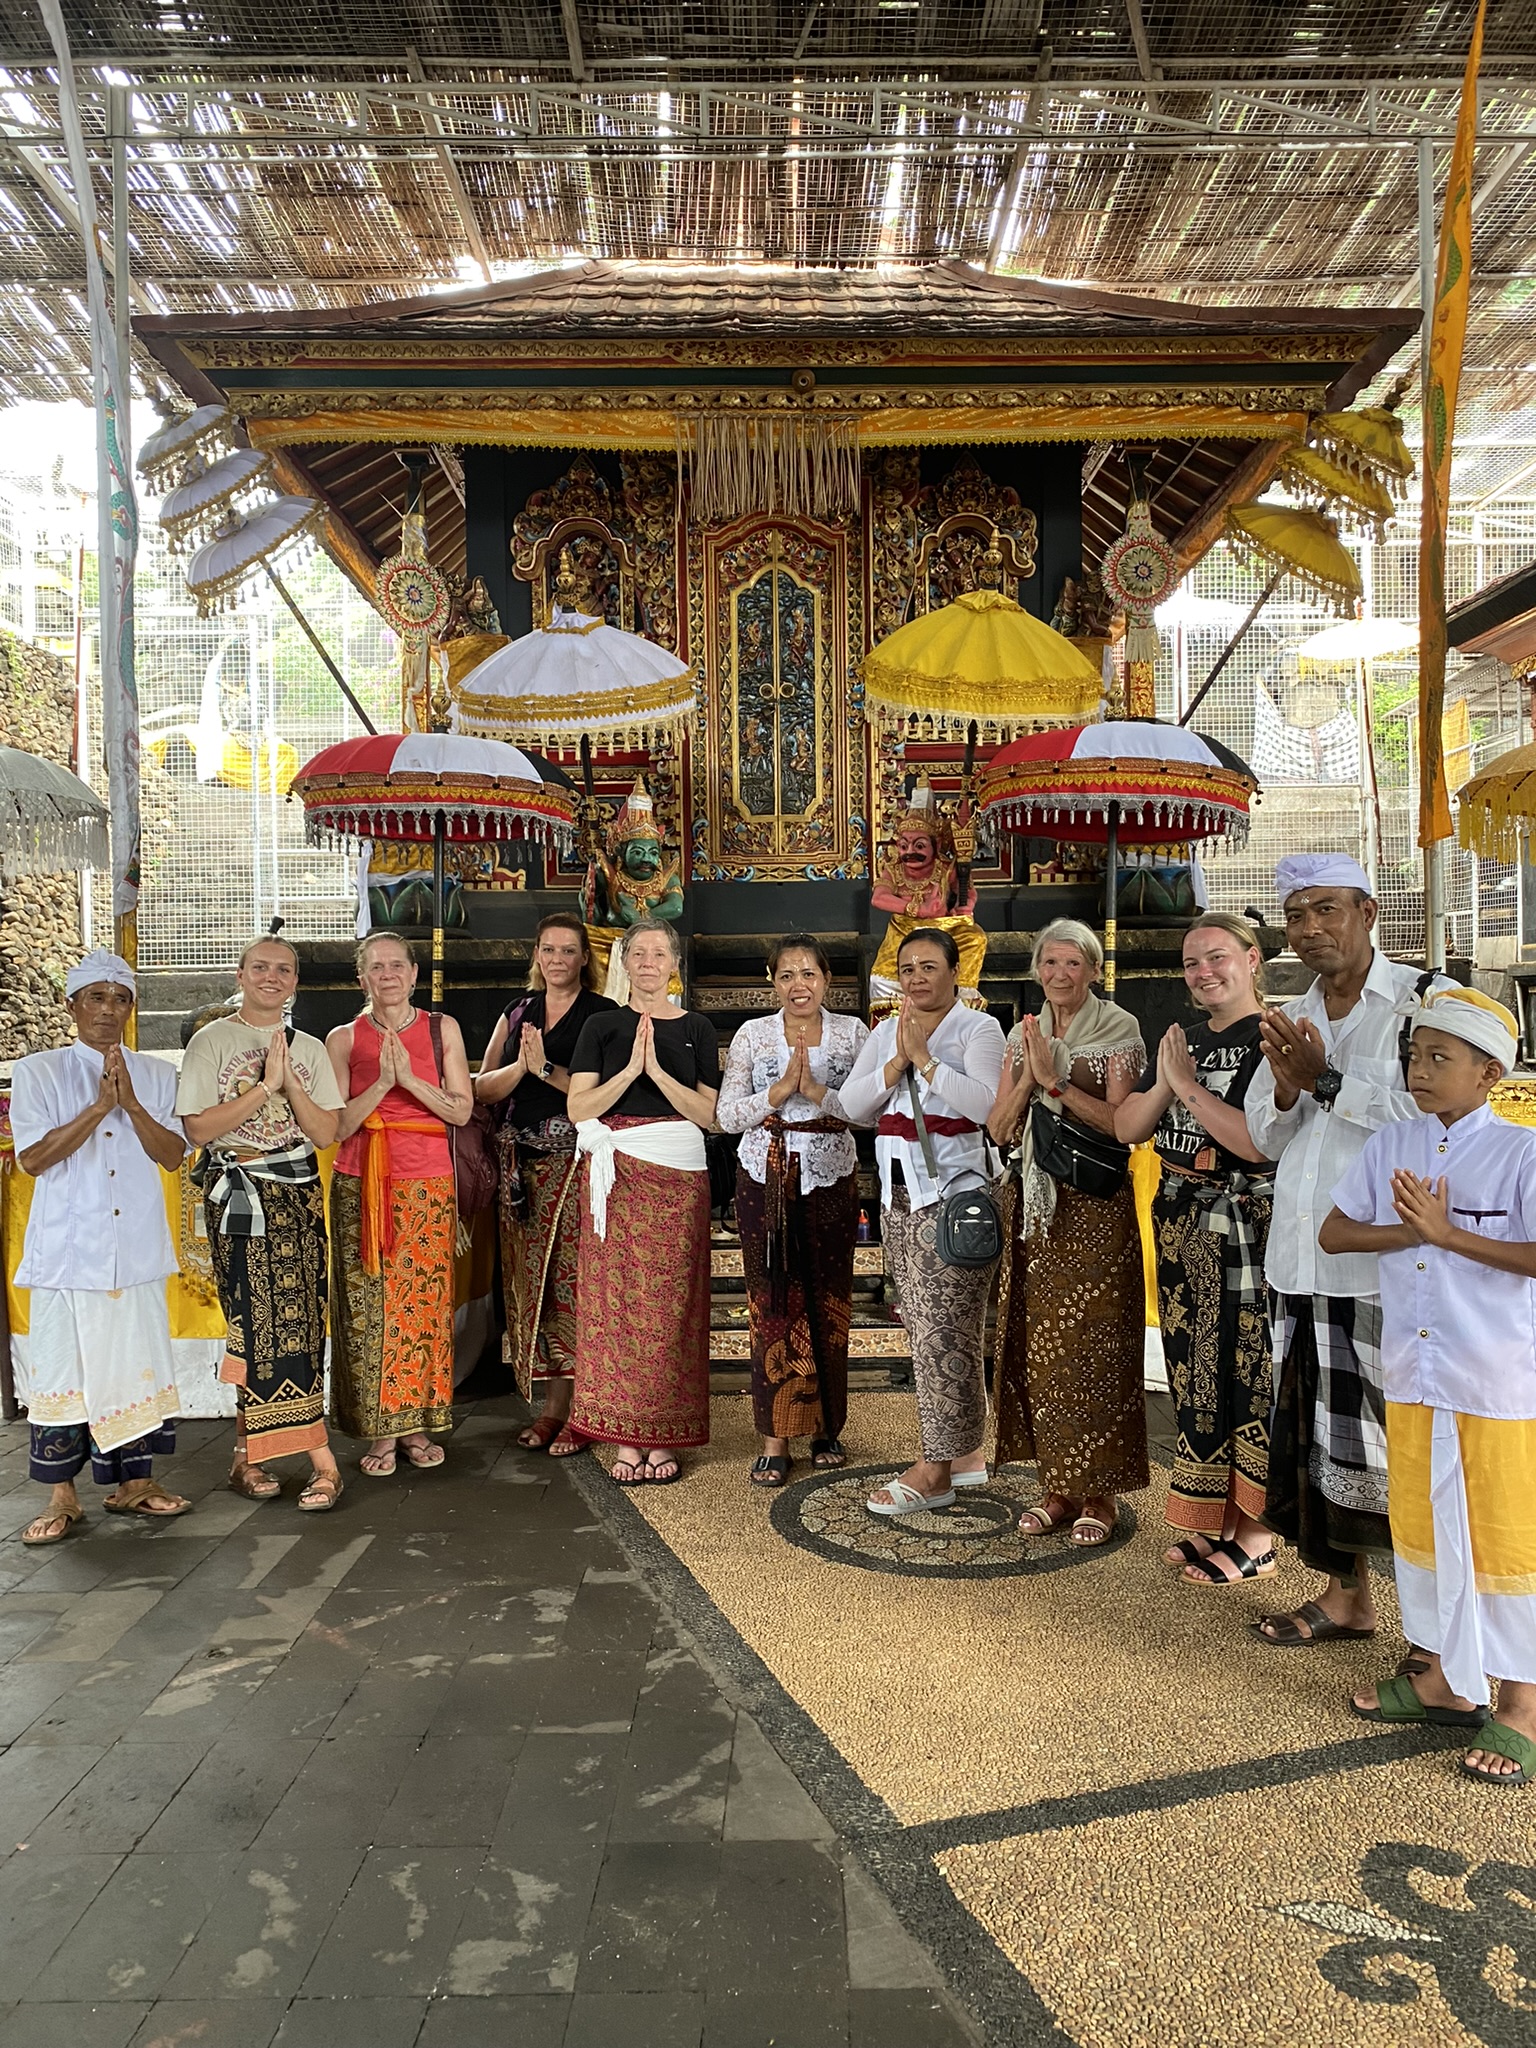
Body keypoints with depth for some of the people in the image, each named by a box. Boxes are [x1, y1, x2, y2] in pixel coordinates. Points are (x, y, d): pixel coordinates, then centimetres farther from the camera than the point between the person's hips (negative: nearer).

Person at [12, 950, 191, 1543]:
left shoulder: (156, 1075, 8)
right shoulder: (37, 1072, 1)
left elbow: (172, 1155, 0)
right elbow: (33, 1157, -9)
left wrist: (131, 1103, -14)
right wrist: (100, 1105, -17)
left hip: (137, 1248, 2)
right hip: (67, 1250, -2)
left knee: (138, 1362, 6)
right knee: (65, 1366, 1)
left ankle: (133, 1482, 19)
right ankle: (62, 1497, 13)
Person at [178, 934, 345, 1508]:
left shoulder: (309, 1049, 11)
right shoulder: (211, 1041, 2)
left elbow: (327, 1133, 3)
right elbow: (198, 1128, -8)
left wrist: (290, 1082, -11)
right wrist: (264, 1085, -13)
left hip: (299, 1192, 3)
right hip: (239, 1194, -3)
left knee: (282, 1320, 0)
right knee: (266, 1318, -6)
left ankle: (248, 1452, 12)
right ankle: (320, 1455, 0)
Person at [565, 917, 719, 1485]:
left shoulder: (697, 1029, 9)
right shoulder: (602, 1027, 8)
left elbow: (709, 1114, 0)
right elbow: (577, 1109, -1)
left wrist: (658, 1070, -11)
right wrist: (631, 1069, -12)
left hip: (679, 1172, 0)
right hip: (615, 1172, 0)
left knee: (670, 1299, -1)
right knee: (617, 1296, -2)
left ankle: (663, 1436, 8)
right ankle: (626, 1437, 7)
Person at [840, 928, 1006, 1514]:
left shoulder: (979, 1028, -3)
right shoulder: (885, 1032, 14)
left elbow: (983, 1103, -18)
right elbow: (852, 1105, 3)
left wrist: (925, 1057, -17)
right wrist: (898, 1060, -9)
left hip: (954, 1189, -6)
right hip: (899, 1190, 6)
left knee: (942, 1325, -5)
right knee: (927, 1323, 10)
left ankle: (935, 1468, 3)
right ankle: (963, 1449, 23)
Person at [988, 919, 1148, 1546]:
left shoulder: (1119, 1029, -2)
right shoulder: (1024, 1035, 12)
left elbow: (1120, 1121, -12)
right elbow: (1000, 1129, 5)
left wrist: (1055, 1080, -18)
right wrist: (1028, 1077, -10)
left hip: (1097, 1205, -5)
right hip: (1038, 1203, 5)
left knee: (1093, 1344, -2)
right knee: (1040, 1343, 7)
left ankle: (1098, 1492, 10)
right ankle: (1058, 1486, 18)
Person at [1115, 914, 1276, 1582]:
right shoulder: (1183, 1040, 13)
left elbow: (1260, 1141, -23)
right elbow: (1126, 1129, 8)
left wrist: (1188, 1084, -17)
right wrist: (1163, 1083, -9)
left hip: (1245, 1222, -8)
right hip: (1180, 1219, 8)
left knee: (1245, 1372, 0)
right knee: (1193, 1370, 13)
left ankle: (1255, 1538, 13)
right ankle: (1215, 1521, 27)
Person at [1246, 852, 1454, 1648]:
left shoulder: (1426, 1000, -6)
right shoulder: (1297, 1016, 14)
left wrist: (1326, 1079, -12)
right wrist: (1286, 1084, -5)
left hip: (1390, 1261, -6)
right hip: (1303, 1258, 7)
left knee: (1397, 1434, -1)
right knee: (1316, 1427, 13)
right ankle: (1346, 1594, 29)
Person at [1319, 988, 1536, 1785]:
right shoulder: (1389, 1146, 4)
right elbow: (1333, 1233, 3)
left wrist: (1447, 1233, -21)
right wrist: (1409, 1230, -13)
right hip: (1411, 1378, 6)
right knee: (1419, 1525, 16)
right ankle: (1444, 1679, 34)